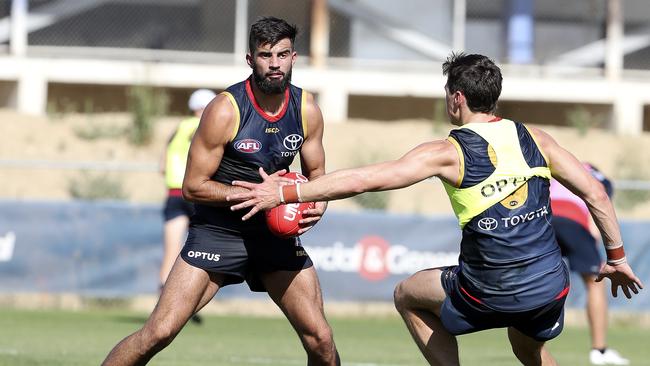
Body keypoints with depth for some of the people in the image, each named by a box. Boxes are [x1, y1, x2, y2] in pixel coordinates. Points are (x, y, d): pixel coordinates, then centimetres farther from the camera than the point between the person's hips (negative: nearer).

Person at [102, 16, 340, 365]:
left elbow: (315, 174, 12)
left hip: (276, 232, 5)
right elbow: (193, 186, -14)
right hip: (218, 229, -4)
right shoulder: (225, 110, -18)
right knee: (159, 332, -14)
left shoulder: (307, 110, -3)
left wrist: (317, 205, -10)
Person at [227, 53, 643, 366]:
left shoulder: (448, 152, -6)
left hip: (492, 295, -4)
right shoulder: (533, 138, 6)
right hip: (551, 288, 4)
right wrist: (617, 257, 18)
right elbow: (595, 193, 7)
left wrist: (286, 193, -6)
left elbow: (365, 179, -11)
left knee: (408, 296, 23)